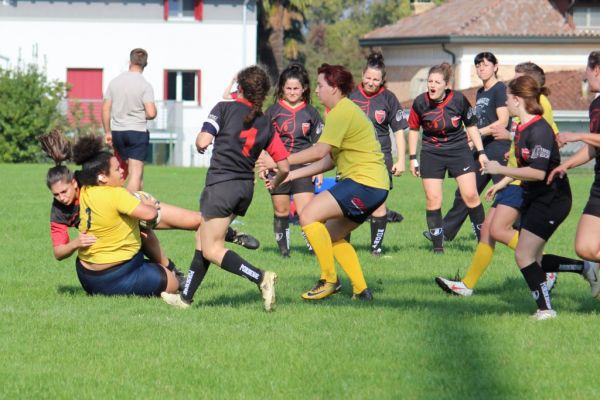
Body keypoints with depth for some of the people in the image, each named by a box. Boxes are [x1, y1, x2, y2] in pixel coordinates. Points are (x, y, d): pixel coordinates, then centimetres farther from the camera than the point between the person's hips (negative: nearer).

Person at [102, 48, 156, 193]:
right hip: (138, 132, -5)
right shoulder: (145, 85, -11)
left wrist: (107, 132, 14)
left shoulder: (115, 82, 3)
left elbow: (105, 109, 5)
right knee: (136, 173, -4)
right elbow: (151, 113, -18)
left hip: (117, 132, 5)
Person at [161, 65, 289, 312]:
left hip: (221, 184, -7)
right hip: (246, 187, 7)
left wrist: (199, 144, 10)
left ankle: (260, 278, -21)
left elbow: (202, 142, -14)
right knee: (204, 239, 20)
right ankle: (186, 297, 26)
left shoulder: (225, 108, -5)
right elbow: (284, 167, 6)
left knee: (212, 250, -3)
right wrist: (275, 183, 28)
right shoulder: (265, 125, 8)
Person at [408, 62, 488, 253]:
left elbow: (471, 126, 2)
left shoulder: (459, 100, -12)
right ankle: (437, 245, 5)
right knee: (433, 199, -5)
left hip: (459, 151, -1)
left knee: (470, 195, -9)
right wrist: (412, 158, 4)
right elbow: (413, 129, 5)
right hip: (431, 154, 1)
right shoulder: (420, 103, -10)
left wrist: (481, 152, 2)